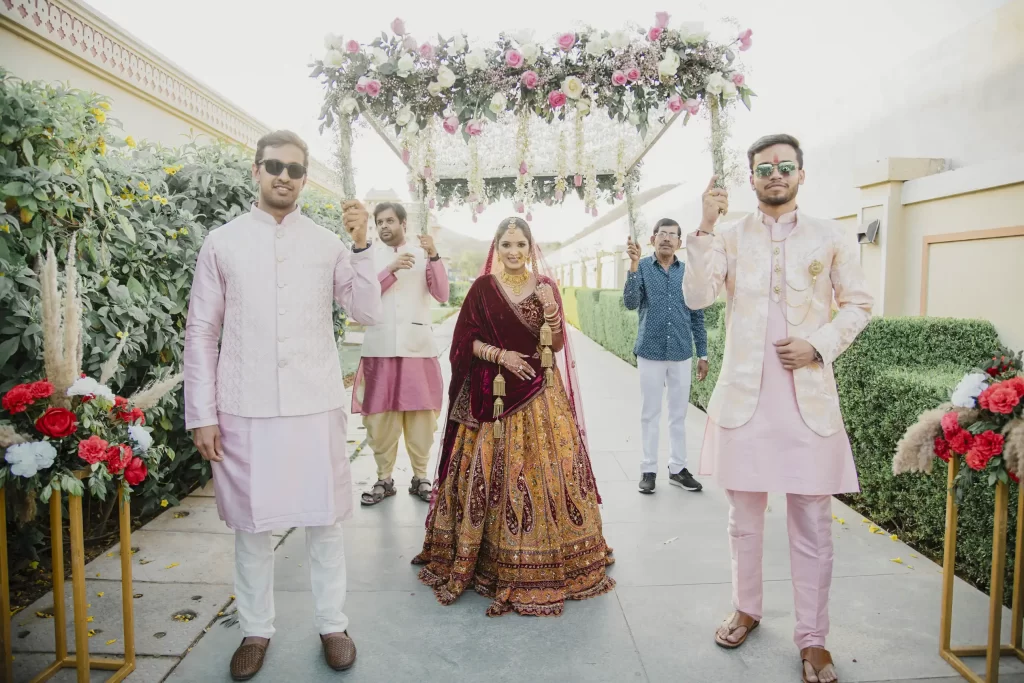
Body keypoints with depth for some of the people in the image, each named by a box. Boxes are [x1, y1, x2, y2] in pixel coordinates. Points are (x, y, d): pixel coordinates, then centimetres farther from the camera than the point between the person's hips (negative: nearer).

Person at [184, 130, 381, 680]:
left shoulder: (327, 243, 5)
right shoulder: (222, 243, 4)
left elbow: (367, 313, -1)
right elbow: (201, 332, 4)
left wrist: (360, 246, -12)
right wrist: (202, 414, -1)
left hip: (315, 405, 0)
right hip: (244, 409, 0)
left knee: (324, 520, 9)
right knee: (250, 523, 11)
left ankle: (332, 624, 27)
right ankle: (255, 630, 30)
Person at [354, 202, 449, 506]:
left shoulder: (422, 256, 10)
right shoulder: (369, 255, 9)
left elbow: (442, 295, -1)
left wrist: (434, 258, -13)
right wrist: (392, 270, -16)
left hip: (418, 346, 0)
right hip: (380, 347, 0)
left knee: (420, 413, 1)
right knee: (380, 415, 1)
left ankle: (420, 477, 13)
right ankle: (384, 479, 13)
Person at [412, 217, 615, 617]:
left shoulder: (545, 286, 5)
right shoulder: (483, 288, 2)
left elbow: (557, 345, 1)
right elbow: (466, 341, 0)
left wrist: (552, 313, -17)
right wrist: (501, 354, -13)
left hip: (541, 394, 1)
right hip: (494, 395, -1)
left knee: (546, 470, 2)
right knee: (493, 473, 2)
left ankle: (547, 558, 19)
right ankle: (490, 557, 19)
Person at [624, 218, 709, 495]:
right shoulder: (642, 268, -1)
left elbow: (697, 316, 9)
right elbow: (630, 303, -16)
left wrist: (703, 354, 7)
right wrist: (634, 265, -25)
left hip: (682, 354, 2)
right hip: (650, 352, -2)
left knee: (679, 413, 10)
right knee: (650, 413, 6)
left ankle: (677, 468, 22)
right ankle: (649, 470, 15)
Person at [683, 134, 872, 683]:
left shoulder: (830, 238, 5)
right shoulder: (730, 237, 4)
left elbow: (858, 304, 9)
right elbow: (697, 296, -9)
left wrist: (820, 344, -8)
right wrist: (705, 228, -17)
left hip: (809, 396, 0)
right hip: (744, 396, 1)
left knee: (812, 524, 6)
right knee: (744, 516, 14)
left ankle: (812, 638, 22)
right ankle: (746, 610, 34)